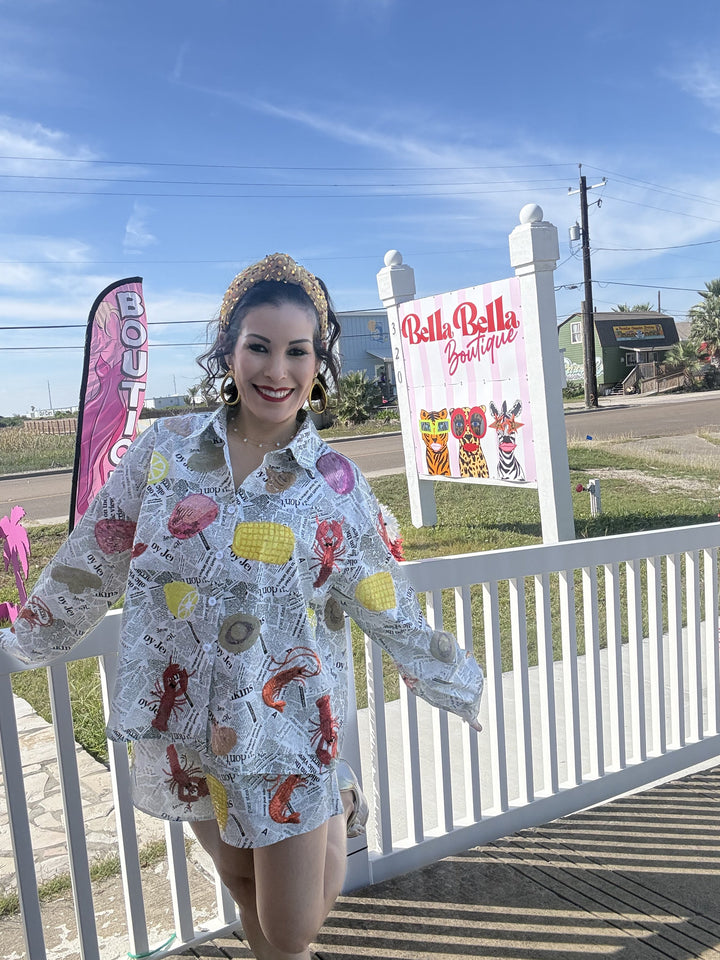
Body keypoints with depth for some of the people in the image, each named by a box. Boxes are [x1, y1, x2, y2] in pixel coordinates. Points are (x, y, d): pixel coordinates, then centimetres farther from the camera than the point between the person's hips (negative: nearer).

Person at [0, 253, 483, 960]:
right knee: (242, 888, 20)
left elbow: (386, 609, 0)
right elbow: (92, 560, 6)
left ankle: (336, 815, 34)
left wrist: (463, 688, 8)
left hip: (285, 727, -2)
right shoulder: (165, 449, -6)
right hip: (179, 723, 3)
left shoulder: (338, 485, -9)